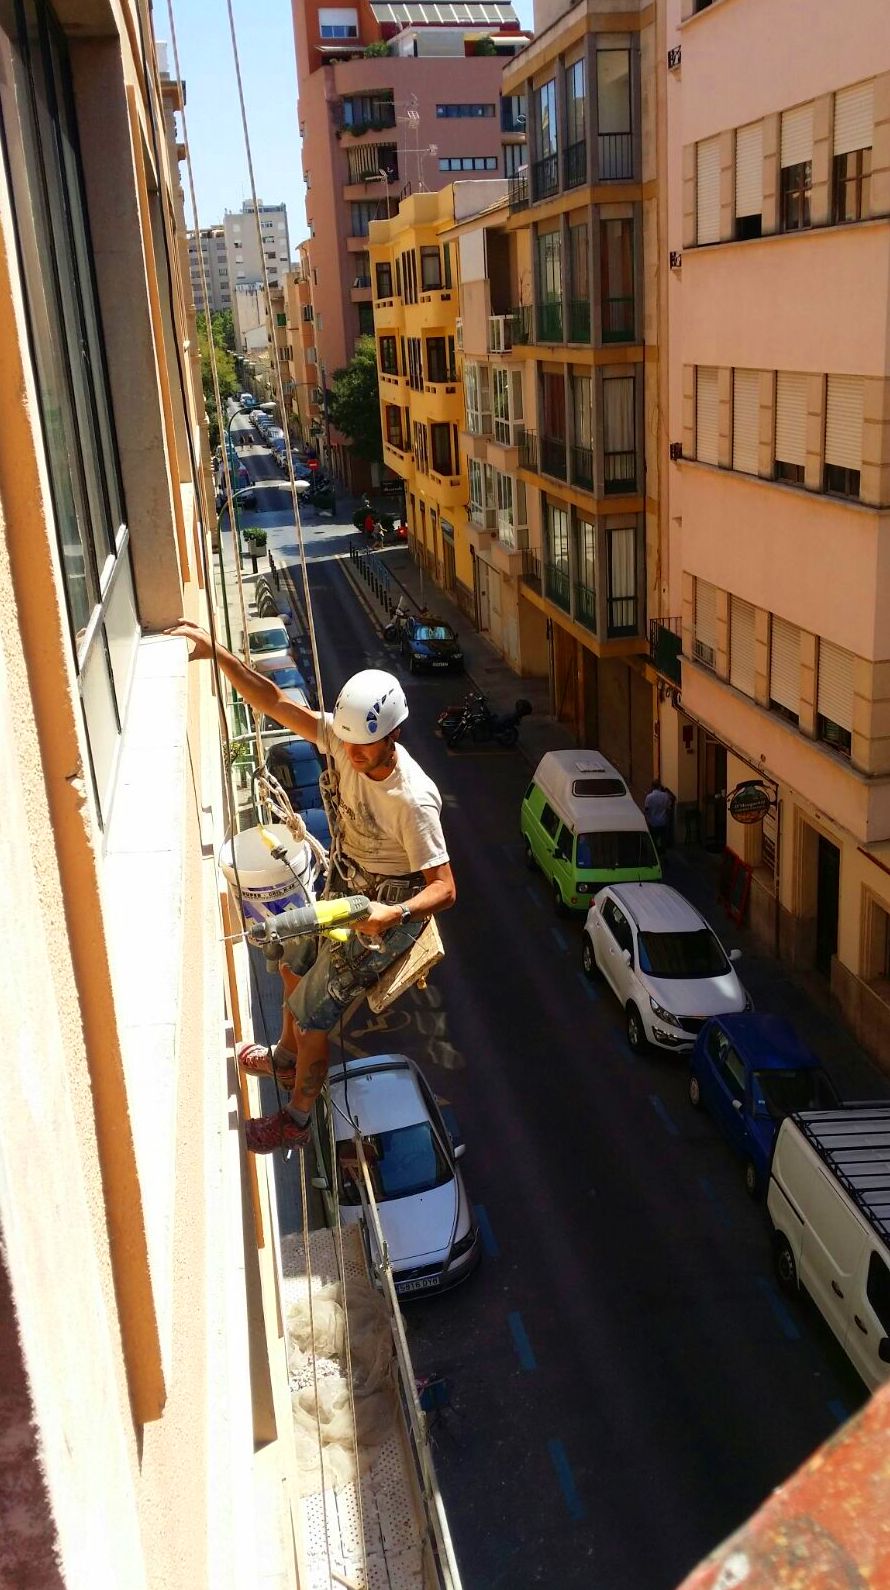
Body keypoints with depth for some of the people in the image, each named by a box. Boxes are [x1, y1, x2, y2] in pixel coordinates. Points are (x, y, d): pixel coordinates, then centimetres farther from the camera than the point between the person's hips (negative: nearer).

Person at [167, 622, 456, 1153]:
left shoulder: (413, 800, -34)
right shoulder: (347, 739, -16)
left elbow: (444, 888, -31)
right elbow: (276, 701, -11)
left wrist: (394, 915, -48)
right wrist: (215, 653, -19)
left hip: (387, 905, -8)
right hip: (348, 885, 8)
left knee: (310, 1012, -4)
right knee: (295, 967, 26)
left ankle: (297, 1121, 19)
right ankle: (287, 1059, 54)